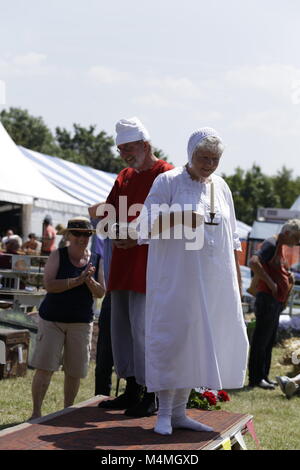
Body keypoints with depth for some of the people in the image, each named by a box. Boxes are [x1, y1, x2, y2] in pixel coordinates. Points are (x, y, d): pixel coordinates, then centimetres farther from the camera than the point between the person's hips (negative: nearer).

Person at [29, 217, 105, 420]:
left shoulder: (96, 260, 5)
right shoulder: (57, 256, -4)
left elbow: (101, 293, 3)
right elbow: (49, 285, -15)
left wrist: (90, 281, -18)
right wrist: (78, 280, -23)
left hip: (81, 322, 3)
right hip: (52, 319, -3)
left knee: (74, 371, 7)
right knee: (44, 367, -9)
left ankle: (67, 410, 21)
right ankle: (36, 412, -6)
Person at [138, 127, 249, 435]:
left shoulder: (221, 187, 14)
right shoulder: (167, 182, -2)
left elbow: (231, 238, 18)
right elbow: (145, 224, -7)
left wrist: (237, 279, 14)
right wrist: (178, 218, -23)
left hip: (213, 283, 5)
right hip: (175, 279, -5)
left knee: (195, 343, 6)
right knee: (171, 339, -6)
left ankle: (179, 412, 13)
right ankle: (164, 414, 2)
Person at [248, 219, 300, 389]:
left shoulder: (280, 247, 18)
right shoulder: (271, 244, -12)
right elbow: (254, 262, -28)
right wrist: (270, 283, -23)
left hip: (277, 301, 10)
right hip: (267, 299, -10)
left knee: (270, 340, 13)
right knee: (261, 339, -5)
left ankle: (264, 376, 19)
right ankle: (256, 378, 0)